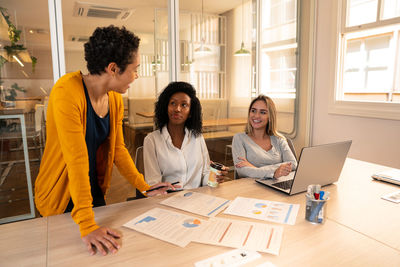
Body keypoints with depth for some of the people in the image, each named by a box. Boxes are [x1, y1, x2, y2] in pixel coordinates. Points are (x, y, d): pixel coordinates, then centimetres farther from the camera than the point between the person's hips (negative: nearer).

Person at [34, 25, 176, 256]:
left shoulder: (115, 99, -5)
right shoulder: (67, 93, -27)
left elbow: (118, 149, 0)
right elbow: (77, 159, -32)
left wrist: (145, 187, -6)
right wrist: (87, 225, -31)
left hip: (94, 191, 7)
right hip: (60, 197, -6)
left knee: (103, 251, 20)